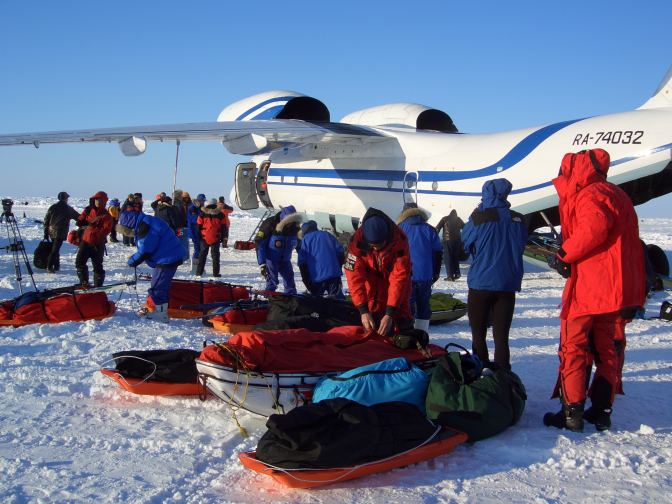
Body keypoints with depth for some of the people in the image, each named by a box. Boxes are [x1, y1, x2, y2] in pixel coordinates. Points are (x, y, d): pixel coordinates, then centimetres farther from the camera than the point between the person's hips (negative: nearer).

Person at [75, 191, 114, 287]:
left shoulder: (106, 215, -6)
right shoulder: (88, 210, 6)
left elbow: (106, 229, -16)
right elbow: (79, 222, 4)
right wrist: (90, 221, -13)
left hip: (98, 244, -4)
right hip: (86, 241, 4)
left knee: (97, 266, 1)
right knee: (79, 262, 1)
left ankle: (98, 286, 10)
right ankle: (84, 283, 15)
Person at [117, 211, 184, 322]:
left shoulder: (144, 229, -21)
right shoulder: (145, 225, 13)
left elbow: (145, 252, -19)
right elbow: (145, 249, 19)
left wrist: (132, 261, -4)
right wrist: (134, 259, 8)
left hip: (168, 260, -11)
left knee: (157, 287, -7)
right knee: (156, 285, 21)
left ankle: (160, 313, -2)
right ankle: (150, 308, 33)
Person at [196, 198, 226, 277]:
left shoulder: (202, 213, -1)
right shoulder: (220, 214, -2)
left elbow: (199, 225, 3)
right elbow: (223, 227, 4)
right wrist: (222, 238, 11)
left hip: (204, 238, 1)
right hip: (216, 238, -1)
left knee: (202, 254, 10)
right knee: (215, 254, 4)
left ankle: (199, 272, 10)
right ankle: (215, 273, 2)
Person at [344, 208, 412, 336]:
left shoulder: (399, 239, -35)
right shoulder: (357, 240, -33)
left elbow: (400, 277, -36)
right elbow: (354, 275, -32)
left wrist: (390, 313, -41)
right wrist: (363, 310, -39)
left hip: (395, 273, -1)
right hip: (372, 276, 1)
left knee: (400, 317, -3)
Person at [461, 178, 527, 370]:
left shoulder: (480, 217, -12)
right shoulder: (517, 220, -1)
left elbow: (466, 243, 2)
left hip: (481, 284, -3)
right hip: (508, 284, 3)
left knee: (479, 335, 9)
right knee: (501, 336, 7)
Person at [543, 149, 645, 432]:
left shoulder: (589, 194, -10)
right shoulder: (617, 195, 20)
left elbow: (594, 227, -29)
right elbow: (626, 241, 19)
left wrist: (564, 255, -18)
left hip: (590, 287, -9)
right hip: (622, 289, 9)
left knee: (574, 348, -1)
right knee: (609, 350, 14)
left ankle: (572, 413, 0)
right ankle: (602, 411, 18)